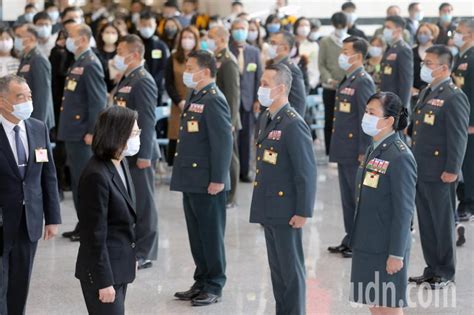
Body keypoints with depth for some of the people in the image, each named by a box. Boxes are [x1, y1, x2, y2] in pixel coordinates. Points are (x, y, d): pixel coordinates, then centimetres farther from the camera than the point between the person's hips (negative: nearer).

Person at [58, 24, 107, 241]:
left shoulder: (90, 65, -14)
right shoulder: (77, 64, 16)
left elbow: (98, 101, -19)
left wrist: (92, 132, -20)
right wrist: (66, 129, 17)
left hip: (82, 134, -10)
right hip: (72, 132, 10)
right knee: (76, 181, 14)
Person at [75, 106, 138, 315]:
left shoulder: (121, 163, 4)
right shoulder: (96, 175, -23)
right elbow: (94, 234, -20)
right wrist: (103, 281, -18)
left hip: (120, 264, 9)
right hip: (102, 267, -9)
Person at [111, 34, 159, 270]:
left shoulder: (143, 82, -15)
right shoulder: (125, 80, 14)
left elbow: (147, 120, -20)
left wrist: (144, 155, -22)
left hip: (139, 152, -9)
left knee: (143, 202, -1)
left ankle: (144, 253, 6)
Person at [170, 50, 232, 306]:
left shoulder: (214, 100, -15)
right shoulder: (193, 97, 13)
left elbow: (223, 142, -19)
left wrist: (218, 179, -20)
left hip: (207, 183, -9)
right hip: (191, 180, 9)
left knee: (211, 235, 2)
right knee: (196, 235, 15)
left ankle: (214, 287, 12)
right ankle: (201, 282, 26)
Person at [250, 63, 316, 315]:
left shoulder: (293, 125, -18)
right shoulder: (265, 118, 10)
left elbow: (307, 172, -18)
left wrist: (303, 212, -18)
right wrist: (261, 205, 16)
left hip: (286, 211, -8)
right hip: (269, 209, 9)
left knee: (291, 269, 2)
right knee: (276, 267, 16)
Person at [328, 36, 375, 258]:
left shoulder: (363, 82, -15)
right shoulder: (347, 81, 14)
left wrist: (363, 152, -19)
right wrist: (337, 148, 18)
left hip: (355, 152, -9)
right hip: (344, 150, 9)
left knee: (360, 198, 0)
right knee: (347, 198, 15)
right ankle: (350, 239, 24)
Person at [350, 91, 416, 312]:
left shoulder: (400, 157, -18)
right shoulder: (373, 149, 8)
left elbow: (404, 210, -18)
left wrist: (396, 254, -18)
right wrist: (357, 240, 17)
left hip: (387, 248, -8)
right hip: (366, 245, 8)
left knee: (389, 307, 4)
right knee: (374, 305, 16)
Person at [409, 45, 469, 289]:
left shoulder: (454, 98, -14)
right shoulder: (427, 92, 13)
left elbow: (459, 138, -17)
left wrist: (452, 170, -18)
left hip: (440, 175, -8)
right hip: (421, 172, 8)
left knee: (442, 223, 3)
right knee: (426, 223, 14)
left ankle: (445, 273, 15)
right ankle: (432, 269, 25)